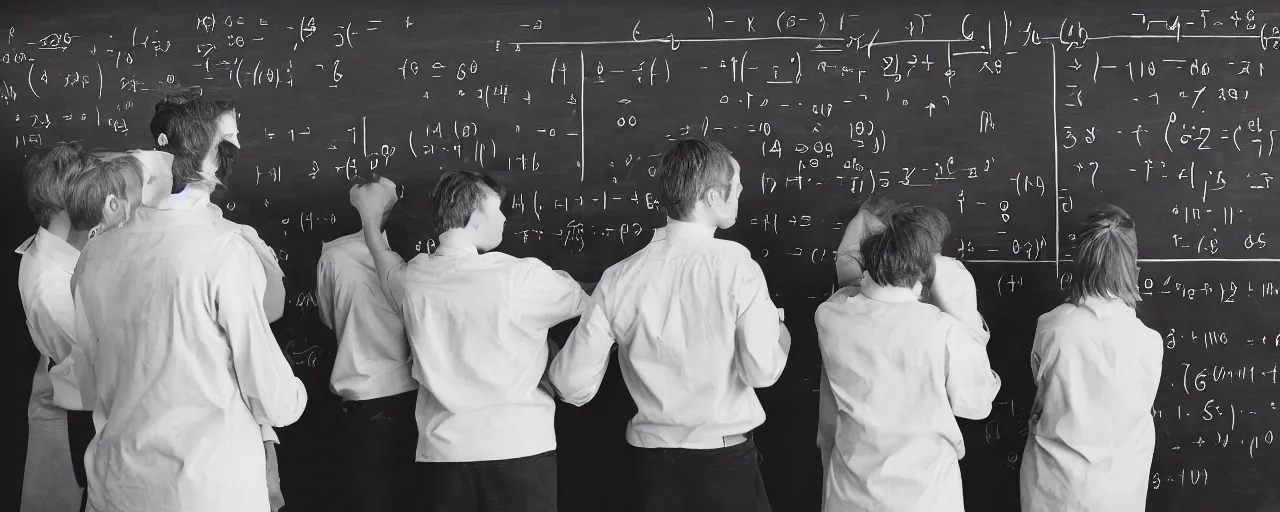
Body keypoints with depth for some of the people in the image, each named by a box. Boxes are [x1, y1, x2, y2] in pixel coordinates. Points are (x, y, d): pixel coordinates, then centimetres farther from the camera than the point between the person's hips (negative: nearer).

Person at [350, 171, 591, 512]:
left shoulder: (411, 279, 1)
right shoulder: (521, 277, -12)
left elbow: (384, 258, 25)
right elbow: (588, 302, 4)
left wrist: (371, 215, 42)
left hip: (443, 448, 4)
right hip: (517, 445, -4)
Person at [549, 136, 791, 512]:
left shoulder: (619, 278, -5)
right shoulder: (737, 268, -14)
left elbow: (573, 385, -3)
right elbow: (762, 371, -16)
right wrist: (778, 328, 4)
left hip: (649, 464, 3)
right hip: (725, 463, -3)